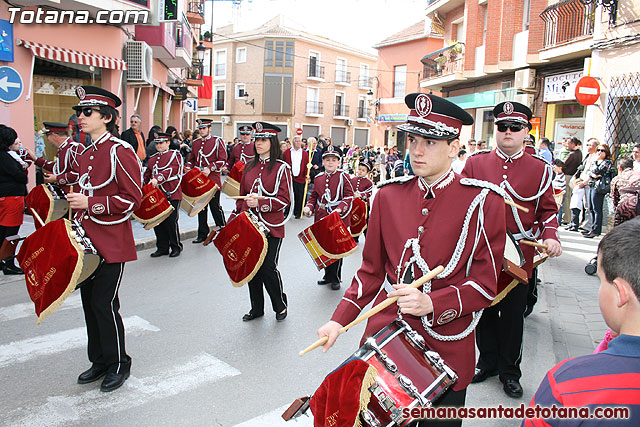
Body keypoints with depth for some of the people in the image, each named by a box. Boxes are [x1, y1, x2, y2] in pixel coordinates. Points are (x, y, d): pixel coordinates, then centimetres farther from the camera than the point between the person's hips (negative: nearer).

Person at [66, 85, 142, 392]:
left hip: (112, 243, -8)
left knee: (104, 303, -3)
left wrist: (90, 203, -21)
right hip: (87, 240, 8)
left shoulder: (120, 151, -12)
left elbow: (132, 199, -16)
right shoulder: (85, 154, 14)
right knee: (89, 301, 14)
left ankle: (118, 364, 16)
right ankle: (99, 361, 30)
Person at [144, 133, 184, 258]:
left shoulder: (175, 155, 1)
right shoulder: (152, 159, 20)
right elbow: (147, 175, 23)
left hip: (171, 194, -6)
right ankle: (162, 247, 17)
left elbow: (171, 169, -16)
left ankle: (176, 247, 10)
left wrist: (157, 178, -29)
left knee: (171, 221, -6)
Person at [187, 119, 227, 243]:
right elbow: (191, 158, 23)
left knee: (215, 207, -1)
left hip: (213, 180, -5)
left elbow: (223, 160, -8)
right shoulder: (195, 143, 14)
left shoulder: (218, 141, -3)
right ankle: (202, 234, 18)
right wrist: (189, 167, 2)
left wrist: (210, 168, -19)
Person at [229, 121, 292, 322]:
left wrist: (261, 203, -22)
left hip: (271, 227, -5)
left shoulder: (281, 168, -5)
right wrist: (234, 218, 11)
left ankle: (280, 306, 19)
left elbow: (285, 199, -11)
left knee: (267, 268, -5)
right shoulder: (249, 166, 12)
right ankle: (257, 308, 27)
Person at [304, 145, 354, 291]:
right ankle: (328, 275, 29)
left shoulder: (343, 177, -4)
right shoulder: (318, 178, 10)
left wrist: (340, 208, -24)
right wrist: (309, 207, -1)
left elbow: (349, 196, -8)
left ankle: (336, 278, 16)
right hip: (321, 219, 4)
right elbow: (314, 196, 17)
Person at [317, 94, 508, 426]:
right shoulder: (388, 196, 1)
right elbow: (372, 269, 7)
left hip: (446, 351, -2)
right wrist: (340, 319, -3)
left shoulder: (484, 202, -9)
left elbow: (485, 286, -7)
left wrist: (431, 303, -24)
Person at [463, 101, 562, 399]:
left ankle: (509, 371, 28)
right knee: (485, 310, 14)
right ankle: (488, 361, 34)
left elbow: (547, 209, 4)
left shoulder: (541, 169, 1)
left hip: (519, 256, -1)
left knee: (513, 315, 10)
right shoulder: (475, 163, 2)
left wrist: (550, 237, -14)